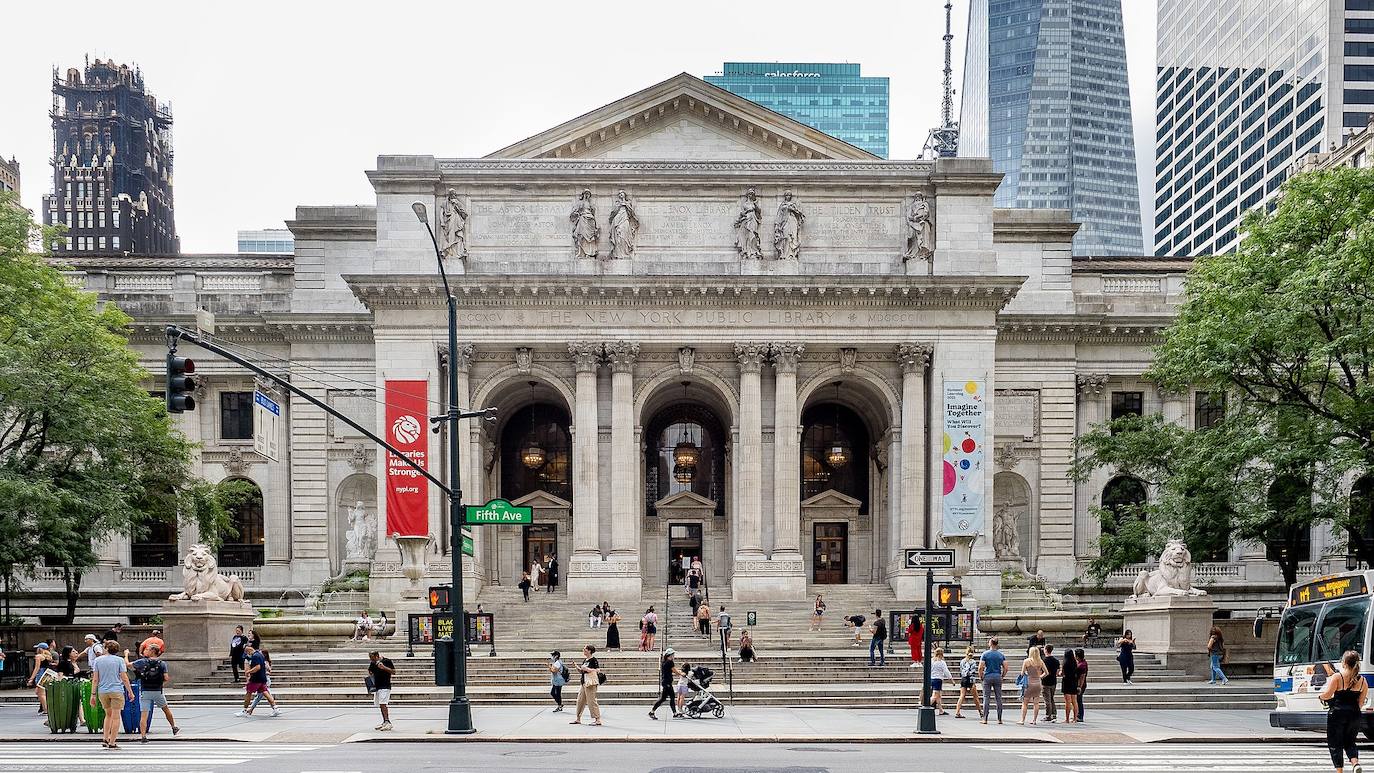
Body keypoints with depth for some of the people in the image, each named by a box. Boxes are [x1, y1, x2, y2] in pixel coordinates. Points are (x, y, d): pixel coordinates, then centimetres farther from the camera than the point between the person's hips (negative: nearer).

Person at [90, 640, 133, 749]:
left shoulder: (97, 660, 4)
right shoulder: (119, 660, -3)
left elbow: (95, 679, 1)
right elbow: (124, 678, -4)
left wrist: (93, 694, 6)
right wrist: (130, 692, 3)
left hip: (102, 691, 3)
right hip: (116, 691, -3)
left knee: (108, 714, 20)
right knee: (115, 717, 2)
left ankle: (105, 739, 14)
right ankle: (112, 742, 0)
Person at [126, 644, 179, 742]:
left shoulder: (142, 662, -4)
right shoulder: (162, 664, 0)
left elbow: (127, 664, 1)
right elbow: (166, 679, -6)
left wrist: (126, 654, 18)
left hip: (144, 691, -2)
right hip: (157, 691, 2)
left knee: (144, 715, -2)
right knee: (166, 709, 21)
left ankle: (143, 736, -10)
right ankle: (174, 728, 32)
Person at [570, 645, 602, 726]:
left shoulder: (593, 660, -10)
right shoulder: (585, 660, 15)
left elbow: (598, 670, -16)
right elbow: (581, 671, 21)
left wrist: (587, 669, -20)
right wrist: (576, 666, 5)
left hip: (591, 682, -9)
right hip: (584, 682, 9)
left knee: (591, 701, -7)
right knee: (580, 700, 12)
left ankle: (597, 719, -1)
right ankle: (578, 719, 21)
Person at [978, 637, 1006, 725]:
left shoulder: (985, 654, -5)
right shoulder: (1001, 655, 4)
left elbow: (980, 667, -11)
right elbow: (1005, 668, -1)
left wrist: (980, 677, 2)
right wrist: (1002, 676, 13)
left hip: (987, 677, -2)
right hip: (998, 677, 2)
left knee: (986, 698, 0)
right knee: (999, 698, 6)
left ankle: (985, 719, -1)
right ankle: (999, 719, 8)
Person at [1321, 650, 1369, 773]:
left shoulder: (1337, 677, -9)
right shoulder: (1362, 680, 4)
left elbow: (1327, 694, -15)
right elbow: (1362, 701, 5)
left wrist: (1321, 696, 6)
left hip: (1337, 714, -4)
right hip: (1355, 716, 4)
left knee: (1335, 744, 7)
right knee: (1350, 742, 19)